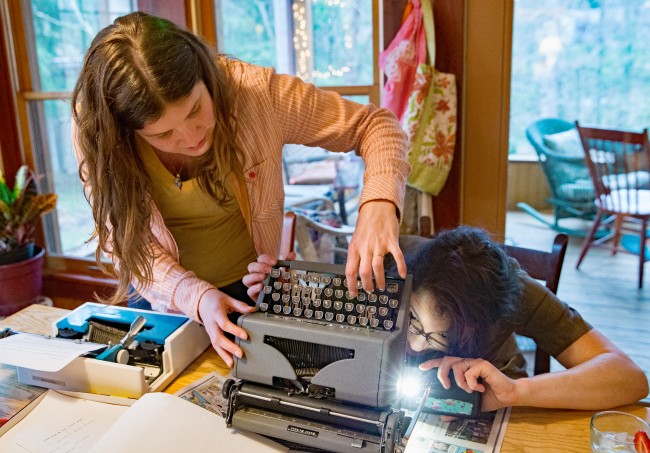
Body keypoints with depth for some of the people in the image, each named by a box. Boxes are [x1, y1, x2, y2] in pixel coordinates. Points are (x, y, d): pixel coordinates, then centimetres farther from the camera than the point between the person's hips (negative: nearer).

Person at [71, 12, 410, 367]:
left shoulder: (253, 90, -27)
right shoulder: (94, 130, -23)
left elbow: (375, 125, -20)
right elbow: (129, 245, -18)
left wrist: (379, 204, -39)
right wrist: (197, 297, -35)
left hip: (251, 290, -1)